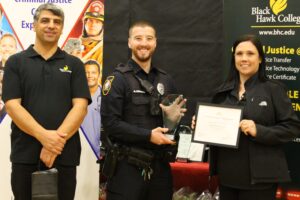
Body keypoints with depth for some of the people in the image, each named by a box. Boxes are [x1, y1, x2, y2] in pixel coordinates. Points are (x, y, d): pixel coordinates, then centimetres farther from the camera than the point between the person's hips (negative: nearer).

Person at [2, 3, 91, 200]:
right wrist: (44, 136, -18)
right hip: (25, 155, 0)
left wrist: (57, 139, -16)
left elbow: (80, 106, -2)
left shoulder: (74, 64, 8)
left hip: (64, 155, 1)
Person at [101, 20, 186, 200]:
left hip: (160, 165, 5)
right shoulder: (118, 79, -5)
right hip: (127, 166, -5)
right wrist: (148, 135, -18)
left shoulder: (166, 80, 12)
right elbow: (110, 123, -13)